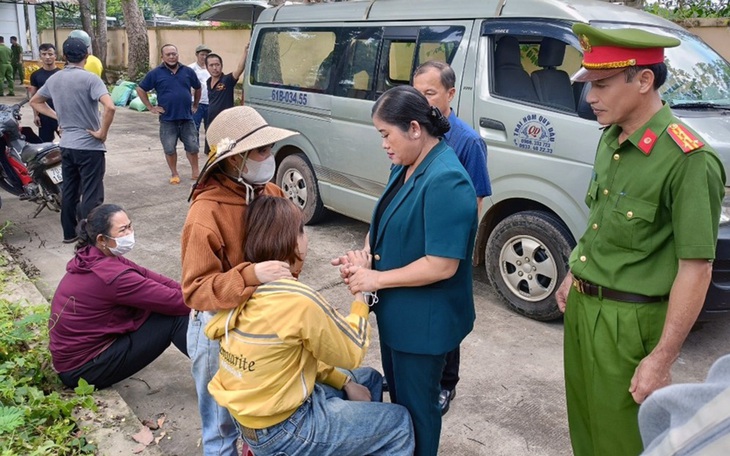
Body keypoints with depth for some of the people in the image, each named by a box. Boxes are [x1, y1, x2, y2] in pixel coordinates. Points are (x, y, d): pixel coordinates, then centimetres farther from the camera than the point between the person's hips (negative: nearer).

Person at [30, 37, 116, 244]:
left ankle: (69, 233, 27)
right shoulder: (89, 78, -15)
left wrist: (57, 116, 14)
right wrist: (102, 132, -16)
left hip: (66, 145, 7)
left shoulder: (54, 79, 6)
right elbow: (109, 107, -28)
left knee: (69, 191, 17)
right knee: (91, 195, 1)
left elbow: (35, 102, 22)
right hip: (89, 146, -7)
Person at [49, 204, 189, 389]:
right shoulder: (111, 275, -27)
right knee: (174, 317, -14)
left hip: (70, 353, 9)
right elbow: (174, 301, -24)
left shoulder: (94, 257, 0)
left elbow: (145, 275, 2)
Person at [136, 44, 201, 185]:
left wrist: (195, 106, 15)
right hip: (167, 119, -1)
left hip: (187, 117, 1)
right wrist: (151, 108, 0)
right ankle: (174, 174, 18)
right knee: (169, 149, 3)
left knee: (192, 146, 4)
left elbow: (197, 88, 20)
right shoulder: (156, 73, -2)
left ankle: (195, 172, 21)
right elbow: (140, 89, 5)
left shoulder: (187, 71, 4)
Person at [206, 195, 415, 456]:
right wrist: (360, 293, -4)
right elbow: (351, 353, -12)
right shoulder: (299, 300, -28)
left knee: (370, 379, 22)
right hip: (283, 431, -8)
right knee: (400, 423, 8)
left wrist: (344, 382, 7)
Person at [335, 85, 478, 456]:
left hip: (424, 321, -9)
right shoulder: (405, 167, 3)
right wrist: (363, 255, -5)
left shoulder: (446, 182, -26)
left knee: (416, 404, 11)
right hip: (396, 311, 9)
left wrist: (376, 279, -20)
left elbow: (442, 266, -28)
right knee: (397, 395, 26)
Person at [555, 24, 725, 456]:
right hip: (582, 305, 8)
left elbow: (696, 268, -22)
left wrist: (661, 360, -20)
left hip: (627, 321, -8)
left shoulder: (688, 159, -23)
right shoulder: (612, 138, 4)